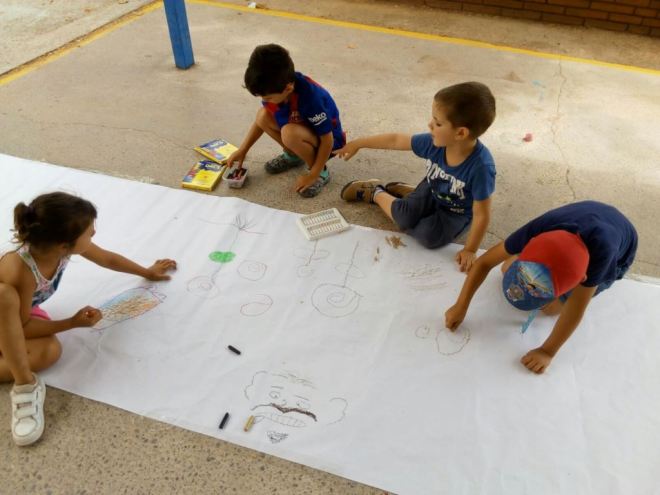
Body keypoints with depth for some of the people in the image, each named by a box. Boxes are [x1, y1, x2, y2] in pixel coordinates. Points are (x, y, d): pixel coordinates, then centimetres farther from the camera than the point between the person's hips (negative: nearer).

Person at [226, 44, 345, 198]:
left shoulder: (310, 97, -36)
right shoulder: (276, 88, -16)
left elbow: (327, 140, -28)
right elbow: (261, 121, 3)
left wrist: (313, 175, -24)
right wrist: (242, 150, -1)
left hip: (327, 139, -7)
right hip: (305, 128, 7)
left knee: (290, 133, -36)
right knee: (263, 116, -13)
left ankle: (321, 172, -11)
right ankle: (293, 155, 9)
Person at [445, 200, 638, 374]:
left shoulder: (601, 249, -48)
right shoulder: (538, 230, -39)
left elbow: (576, 307, -36)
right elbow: (484, 262, -29)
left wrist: (547, 352, -30)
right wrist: (461, 306, -29)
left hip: (614, 257, -2)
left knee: (551, 306, -13)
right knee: (508, 269, -4)